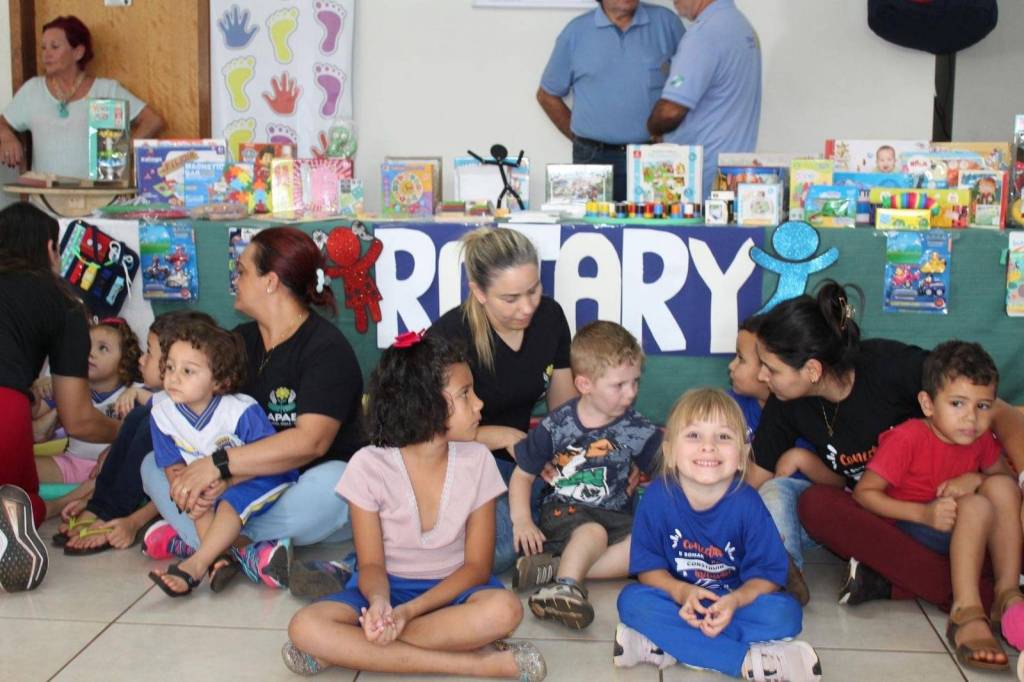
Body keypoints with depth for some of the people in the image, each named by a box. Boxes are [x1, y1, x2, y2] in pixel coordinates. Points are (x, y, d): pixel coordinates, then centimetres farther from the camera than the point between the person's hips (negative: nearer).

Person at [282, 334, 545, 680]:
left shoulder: (477, 461, -9)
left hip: (451, 588, 1)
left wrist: (409, 611, -24)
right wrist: (379, 601, -33)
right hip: (389, 587, 0)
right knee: (306, 627, -29)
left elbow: (477, 565, -9)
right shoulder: (369, 465, -13)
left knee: (504, 609, -34)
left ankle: (346, 649, -25)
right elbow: (371, 564, -8)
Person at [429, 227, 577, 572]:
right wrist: (505, 436, -21)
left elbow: (566, 407, 7)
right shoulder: (450, 336, -18)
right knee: (502, 549, -32)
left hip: (523, 459, 6)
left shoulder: (549, 317, -2)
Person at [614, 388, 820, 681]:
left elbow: (767, 574, -11)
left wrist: (736, 600, -31)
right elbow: (648, 566, -8)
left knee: (785, 613, -27)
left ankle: (664, 647, -28)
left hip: (733, 603, 0)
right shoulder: (658, 496, -15)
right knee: (632, 600, -29)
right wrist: (680, 592, -27)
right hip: (678, 598, 0)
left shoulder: (747, 503, -16)